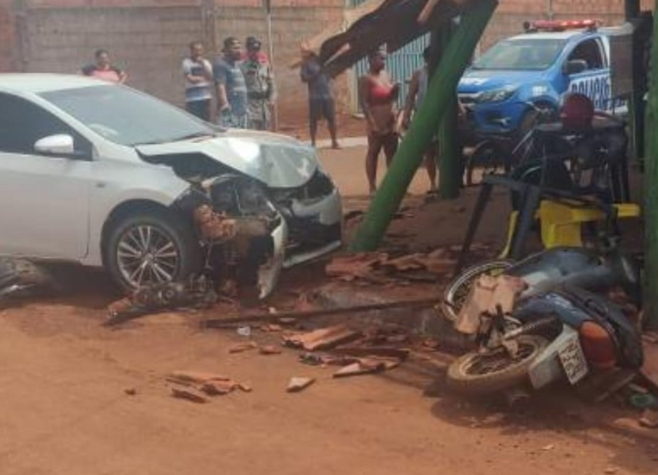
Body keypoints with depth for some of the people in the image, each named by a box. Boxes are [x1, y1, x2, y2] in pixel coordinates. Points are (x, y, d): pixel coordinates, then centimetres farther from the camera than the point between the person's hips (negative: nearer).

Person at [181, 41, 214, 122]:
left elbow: (211, 77, -1)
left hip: (205, 97, 4)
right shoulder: (186, 63, -1)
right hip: (192, 99, -4)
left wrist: (202, 64, -7)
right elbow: (191, 79, -8)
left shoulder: (206, 63, 12)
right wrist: (203, 78, 5)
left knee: (206, 121, 6)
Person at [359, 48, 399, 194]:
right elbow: (364, 103, -16)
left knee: (392, 153, 9)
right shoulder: (366, 79, -10)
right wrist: (372, 123, -22)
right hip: (376, 123, -7)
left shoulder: (387, 75, 11)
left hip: (390, 122, 7)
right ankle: (372, 186, 5)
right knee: (373, 153, 1)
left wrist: (396, 89, -6)